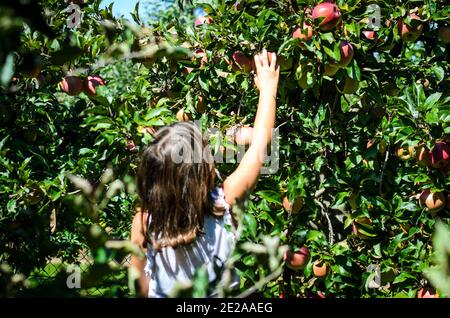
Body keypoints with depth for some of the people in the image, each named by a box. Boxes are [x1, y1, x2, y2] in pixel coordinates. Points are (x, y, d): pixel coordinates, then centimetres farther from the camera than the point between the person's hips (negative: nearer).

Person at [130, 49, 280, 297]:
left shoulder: (143, 222, -27)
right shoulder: (224, 204, -28)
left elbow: (140, 284, -12)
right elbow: (260, 146, -17)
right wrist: (268, 88, -7)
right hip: (221, 293, -1)